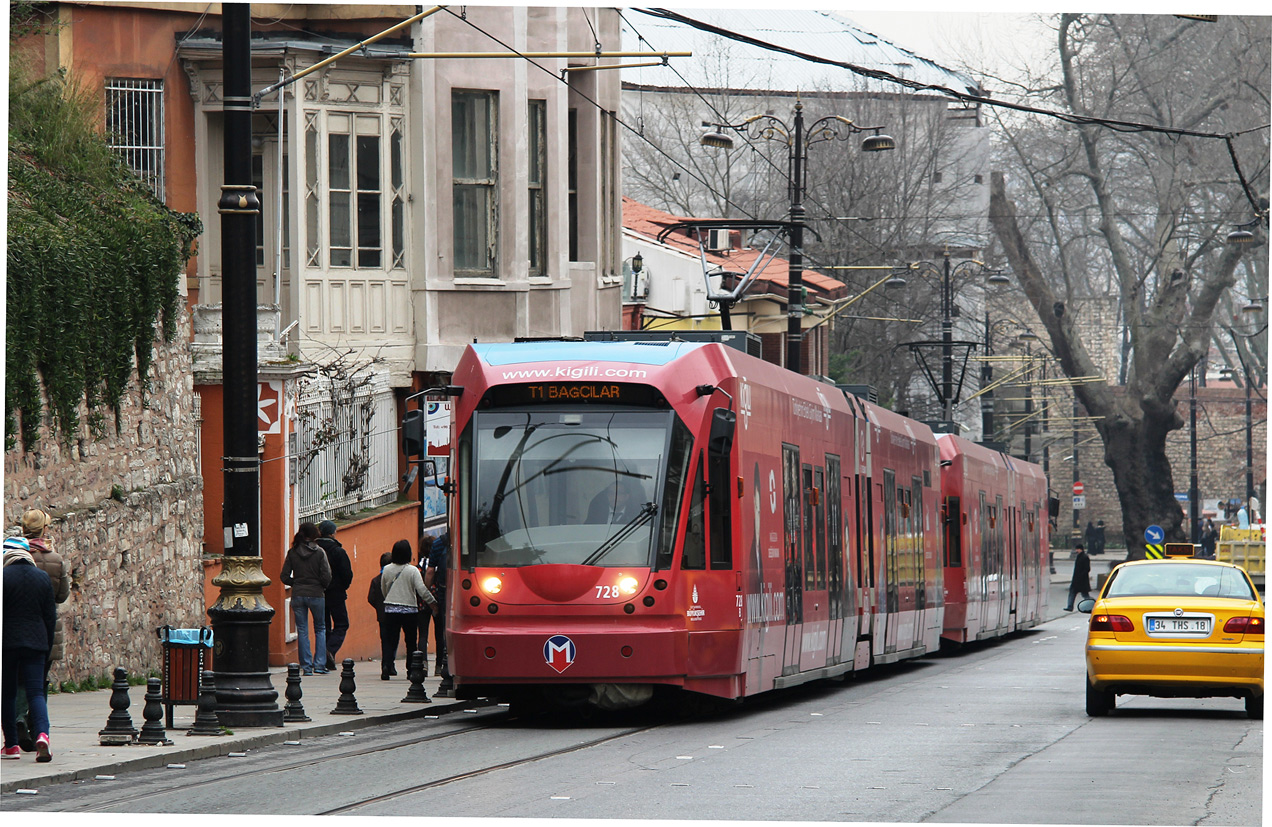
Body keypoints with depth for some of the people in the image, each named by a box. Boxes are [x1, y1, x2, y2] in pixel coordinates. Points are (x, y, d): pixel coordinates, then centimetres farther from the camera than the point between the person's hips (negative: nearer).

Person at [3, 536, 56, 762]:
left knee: (7, 693, 8)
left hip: (7, 642, -3)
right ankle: (42, 733, -23)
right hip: (35, 642, 3)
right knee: (36, 691, 0)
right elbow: (50, 616, 9)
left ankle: (11, 745, 10)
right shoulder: (43, 578, 6)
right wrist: (48, 647, 16)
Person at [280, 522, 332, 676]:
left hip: (297, 595, 2)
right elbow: (326, 576, -11)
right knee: (320, 629, 12)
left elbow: (285, 577, -1)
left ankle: (306, 666, 3)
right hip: (316, 594, -2)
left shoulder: (292, 552, 0)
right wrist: (322, 587, 8)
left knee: (302, 631, 7)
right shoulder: (319, 552, -7)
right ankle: (319, 664, 4)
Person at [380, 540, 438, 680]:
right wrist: (432, 602, 2)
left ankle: (386, 665, -16)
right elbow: (422, 590, -11)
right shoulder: (412, 571, -8)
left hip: (390, 610, 2)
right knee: (411, 641, 8)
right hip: (409, 609, -2)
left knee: (389, 641, 2)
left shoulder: (387, 570, 3)